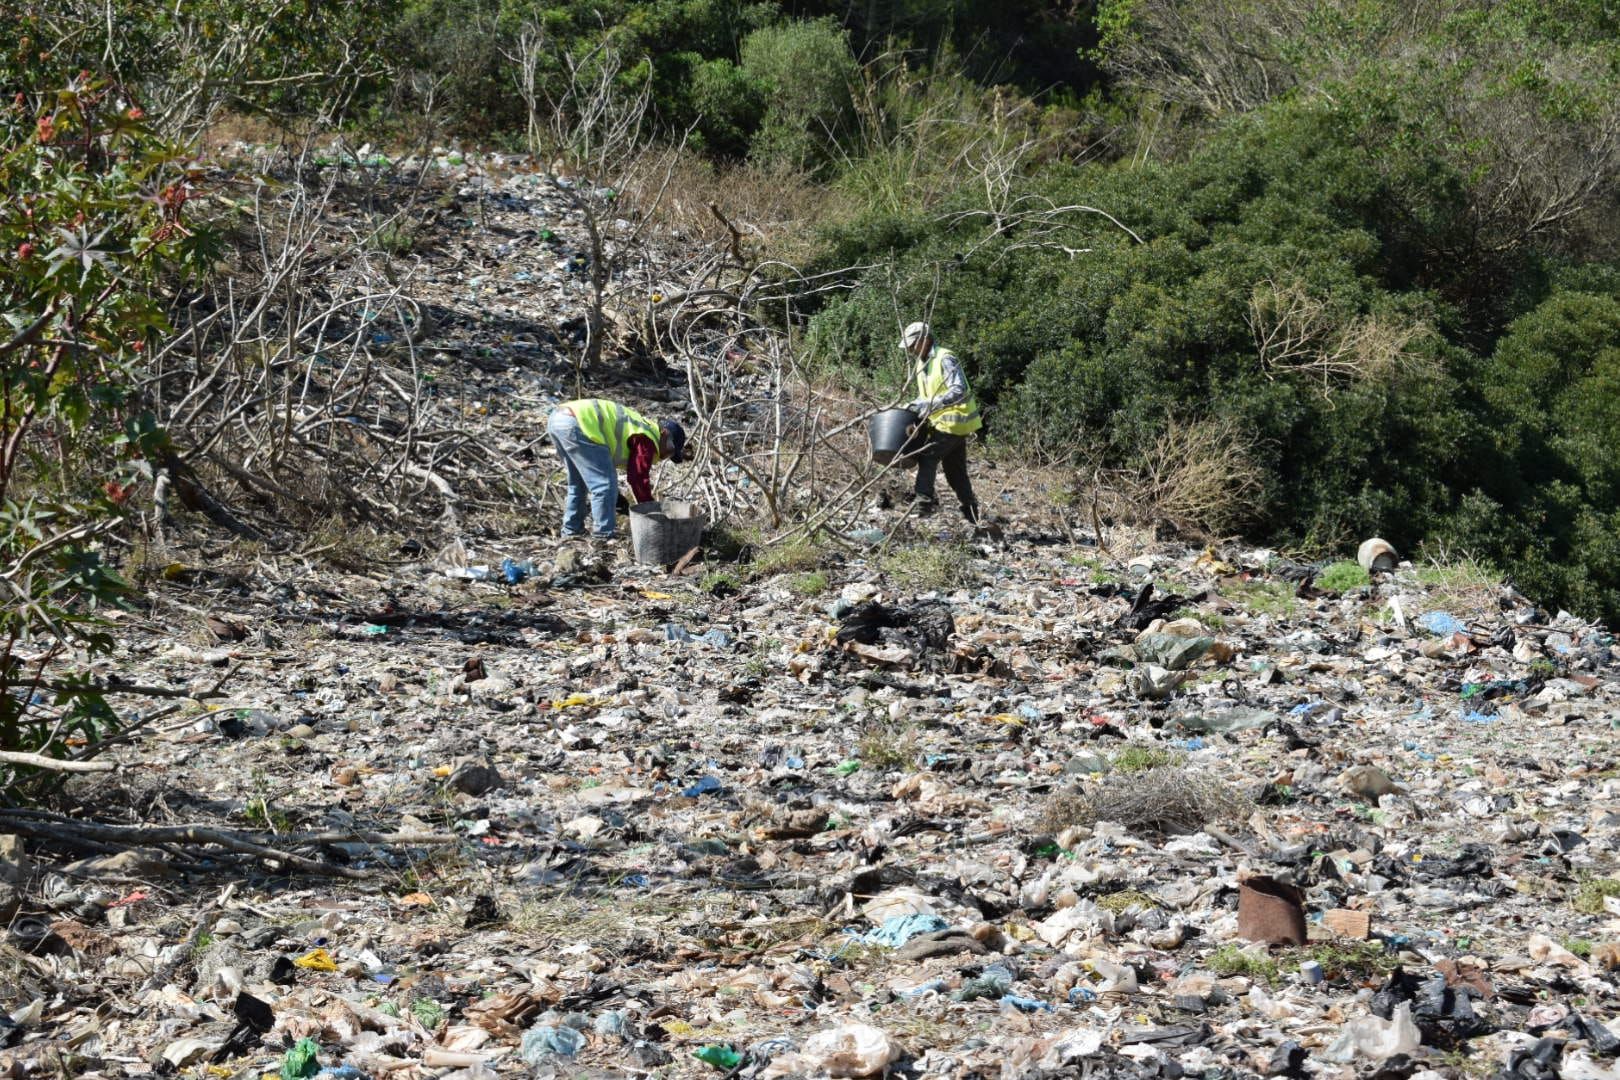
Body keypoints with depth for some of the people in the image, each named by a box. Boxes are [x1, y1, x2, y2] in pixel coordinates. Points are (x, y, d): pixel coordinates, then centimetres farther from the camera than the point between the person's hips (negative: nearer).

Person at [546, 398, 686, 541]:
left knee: (578, 482, 25)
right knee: (605, 483, -4)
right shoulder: (646, 439, 0)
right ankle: (605, 536, 0)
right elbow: (639, 478, -2)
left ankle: (571, 530, 31)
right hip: (576, 424, -10)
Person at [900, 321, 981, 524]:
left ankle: (925, 505, -11)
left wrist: (931, 405, -30)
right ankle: (972, 516, 16)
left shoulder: (945, 359, -16)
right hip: (941, 422, 10)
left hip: (952, 422, -10)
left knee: (927, 458, -12)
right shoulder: (922, 363, 13)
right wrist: (915, 406, 3)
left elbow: (959, 390, -26)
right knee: (956, 471, 11)